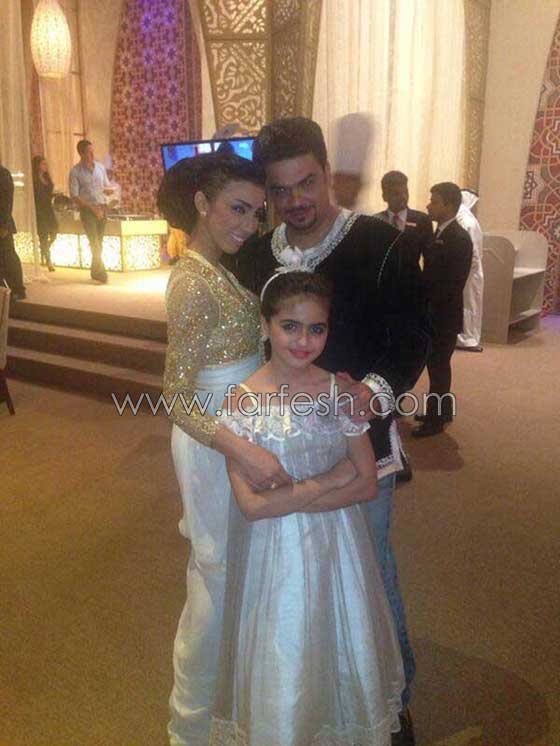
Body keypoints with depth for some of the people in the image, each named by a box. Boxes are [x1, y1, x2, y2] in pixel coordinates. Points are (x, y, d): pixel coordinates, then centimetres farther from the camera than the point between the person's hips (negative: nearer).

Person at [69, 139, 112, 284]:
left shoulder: (100, 167, 8)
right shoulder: (75, 171, -5)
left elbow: (107, 187, 16)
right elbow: (74, 196, -7)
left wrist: (108, 190, -9)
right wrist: (92, 208, -14)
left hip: (102, 207, 4)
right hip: (87, 209, -4)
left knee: (99, 242, 7)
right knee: (95, 242, -11)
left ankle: (95, 272, 18)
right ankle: (101, 273, -6)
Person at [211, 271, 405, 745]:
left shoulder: (342, 390, -7)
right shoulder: (243, 400, -14)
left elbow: (368, 484, -7)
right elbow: (252, 505, -18)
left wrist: (288, 497, -17)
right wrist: (329, 479, -16)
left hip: (337, 546, 3)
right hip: (275, 552, -2)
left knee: (345, 657, 21)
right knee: (282, 673, 15)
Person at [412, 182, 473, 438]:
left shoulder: (459, 239, -17)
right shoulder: (440, 234, 10)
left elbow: (451, 285, -21)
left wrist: (428, 308, -16)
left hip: (444, 315, -8)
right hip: (434, 313, 8)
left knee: (438, 365, 1)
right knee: (437, 363, 17)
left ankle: (436, 419, 13)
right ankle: (442, 410, 31)